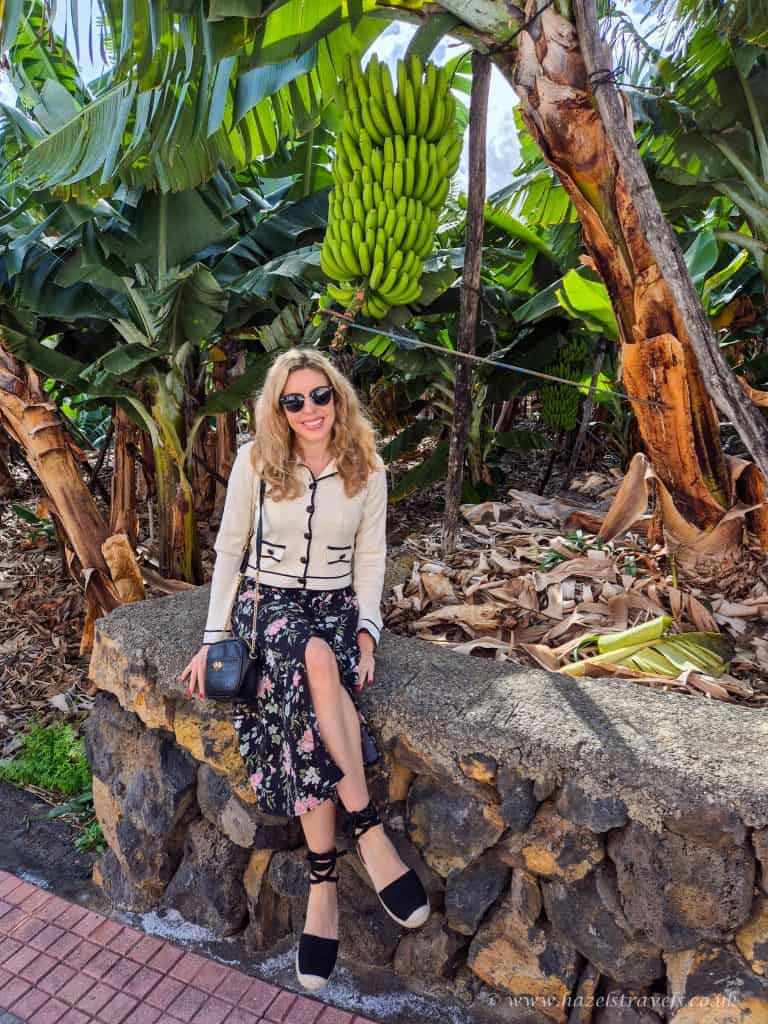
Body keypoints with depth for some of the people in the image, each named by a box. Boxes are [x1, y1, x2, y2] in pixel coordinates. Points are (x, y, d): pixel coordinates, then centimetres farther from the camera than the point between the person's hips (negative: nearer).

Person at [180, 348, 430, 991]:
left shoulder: (367, 469, 0)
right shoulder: (255, 461, -3)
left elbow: (370, 558, 4)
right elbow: (229, 549, 2)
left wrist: (366, 631, -9)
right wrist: (214, 636, -3)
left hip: (338, 606, 1)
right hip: (269, 601, 0)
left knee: (316, 665, -34)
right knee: (315, 661, -36)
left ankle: (323, 881, -22)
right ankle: (369, 830, -24)